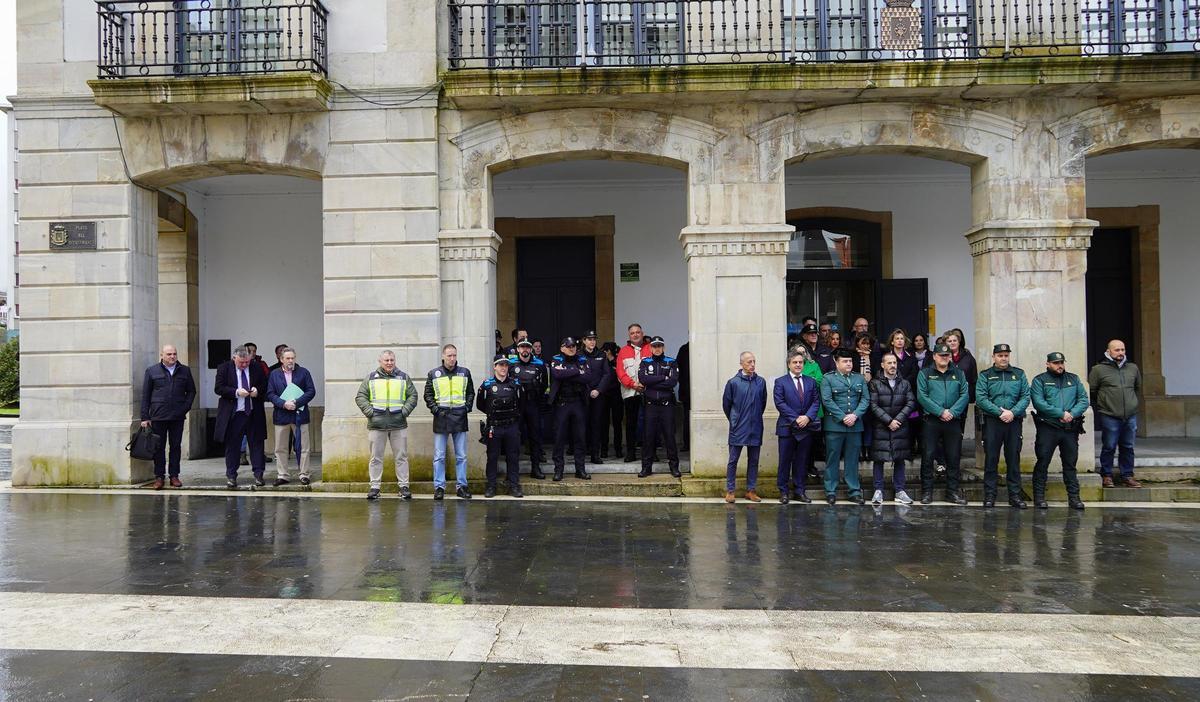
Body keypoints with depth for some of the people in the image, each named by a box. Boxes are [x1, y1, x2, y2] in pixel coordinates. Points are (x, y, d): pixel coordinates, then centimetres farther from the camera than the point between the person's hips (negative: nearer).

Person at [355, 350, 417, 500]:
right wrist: (369, 411, -7)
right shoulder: (371, 378, 8)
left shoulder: (403, 377, 10)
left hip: (399, 424, 0)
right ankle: (374, 486, 11)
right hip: (376, 425, 0)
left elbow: (413, 396, 9)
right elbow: (360, 397, 6)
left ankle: (404, 486, 8)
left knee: (401, 457, 3)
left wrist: (405, 411, -4)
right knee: (376, 458, 4)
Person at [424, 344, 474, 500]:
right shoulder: (433, 374, 4)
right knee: (439, 456, 1)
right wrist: (435, 408, -7)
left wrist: (467, 407, 0)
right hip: (441, 418, -1)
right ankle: (439, 487, 8)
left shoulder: (465, 373, 8)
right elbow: (428, 394, 6)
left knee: (461, 456, 5)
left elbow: (470, 392, 14)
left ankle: (462, 486, 13)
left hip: (460, 417, 1)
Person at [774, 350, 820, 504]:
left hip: (806, 427, 3)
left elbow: (816, 401, 4)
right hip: (787, 427, -3)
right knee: (785, 461, 1)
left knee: (802, 461, 8)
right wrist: (796, 419, -15)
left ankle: (799, 491, 16)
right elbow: (780, 403, -8)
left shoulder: (811, 382, 11)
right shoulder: (780, 382, 1)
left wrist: (807, 417, -13)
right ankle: (783, 492, 10)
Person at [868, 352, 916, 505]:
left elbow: (911, 403, 1)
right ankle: (878, 491, 7)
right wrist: (889, 421, -13)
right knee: (878, 459, 0)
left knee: (900, 459, 7)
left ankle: (899, 490, 15)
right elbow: (874, 405, -8)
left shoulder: (905, 383, 10)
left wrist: (898, 420, -11)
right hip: (880, 428, -3)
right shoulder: (875, 383, -1)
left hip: (900, 427, 3)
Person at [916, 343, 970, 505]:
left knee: (953, 457, 6)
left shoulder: (959, 373, 12)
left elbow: (965, 395, 2)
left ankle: (952, 492, 16)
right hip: (931, 421, -2)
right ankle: (927, 491, 7)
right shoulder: (925, 374, 4)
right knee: (927, 457, -2)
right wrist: (940, 412, -15)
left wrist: (952, 412, -12)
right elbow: (922, 397, -7)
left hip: (953, 421, 3)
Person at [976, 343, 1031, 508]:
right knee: (991, 459, 1)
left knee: (1014, 459, 6)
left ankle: (1015, 495, 13)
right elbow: (981, 398, -7)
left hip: (1014, 422, 2)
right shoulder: (985, 376, 5)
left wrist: (1012, 412, -13)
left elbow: (1026, 397, 2)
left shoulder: (1019, 374, 11)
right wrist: (1000, 412, -15)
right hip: (992, 422, -2)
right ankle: (990, 495, 7)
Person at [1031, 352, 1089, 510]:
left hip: (1070, 429, 4)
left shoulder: (1074, 379, 15)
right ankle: (1039, 497, 5)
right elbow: (1039, 403, -11)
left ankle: (1073, 497, 15)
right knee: (1042, 463, -1)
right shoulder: (1040, 381, 2)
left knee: (1070, 464, 8)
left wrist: (1072, 414, -12)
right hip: (1047, 428, -3)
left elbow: (1083, 400, 5)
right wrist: (1061, 413, -16)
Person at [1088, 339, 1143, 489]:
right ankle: (1106, 476, 12)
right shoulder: (1098, 369, -4)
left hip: (1130, 416, 4)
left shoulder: (1133, 368, 11)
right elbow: (1091, 391, 1)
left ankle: (1127, 476, 20)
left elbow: (1138, 388, 26)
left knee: (1128, 448, 11)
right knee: (1109, 447, 1)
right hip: (1109, 417, -4)